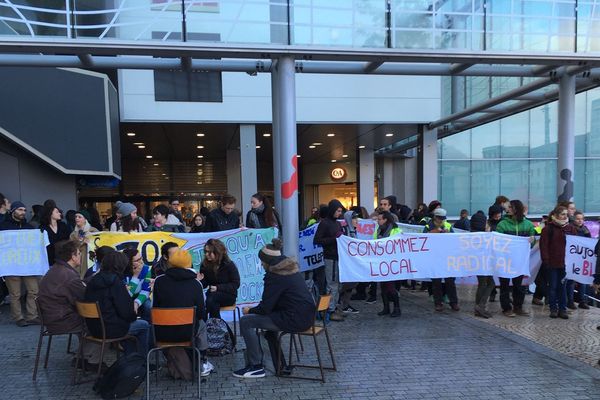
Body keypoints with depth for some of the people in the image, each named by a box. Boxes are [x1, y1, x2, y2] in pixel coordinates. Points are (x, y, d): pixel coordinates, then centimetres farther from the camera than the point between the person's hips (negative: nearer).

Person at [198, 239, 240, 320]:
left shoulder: (229, 265, -11)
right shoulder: (205, 265, -1)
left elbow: (236, 284, -10)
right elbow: (204, 284, 7)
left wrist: (218, 288, -20)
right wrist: (200, 281, -18)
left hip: (228, 296, -3)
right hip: (212, 295, 3)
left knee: (211, 298, -33)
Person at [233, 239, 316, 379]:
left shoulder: (274, 276, -14)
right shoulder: (291, 269, 13)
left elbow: (265, 307, -12)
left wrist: (250, 310, 7)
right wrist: (255, 309, 21)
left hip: (295, 320, -10)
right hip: (306, 316, 10)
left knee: (246, 322, -4)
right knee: (267, 318, 32)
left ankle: (255, 366, 5)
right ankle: (280, 365, 35)